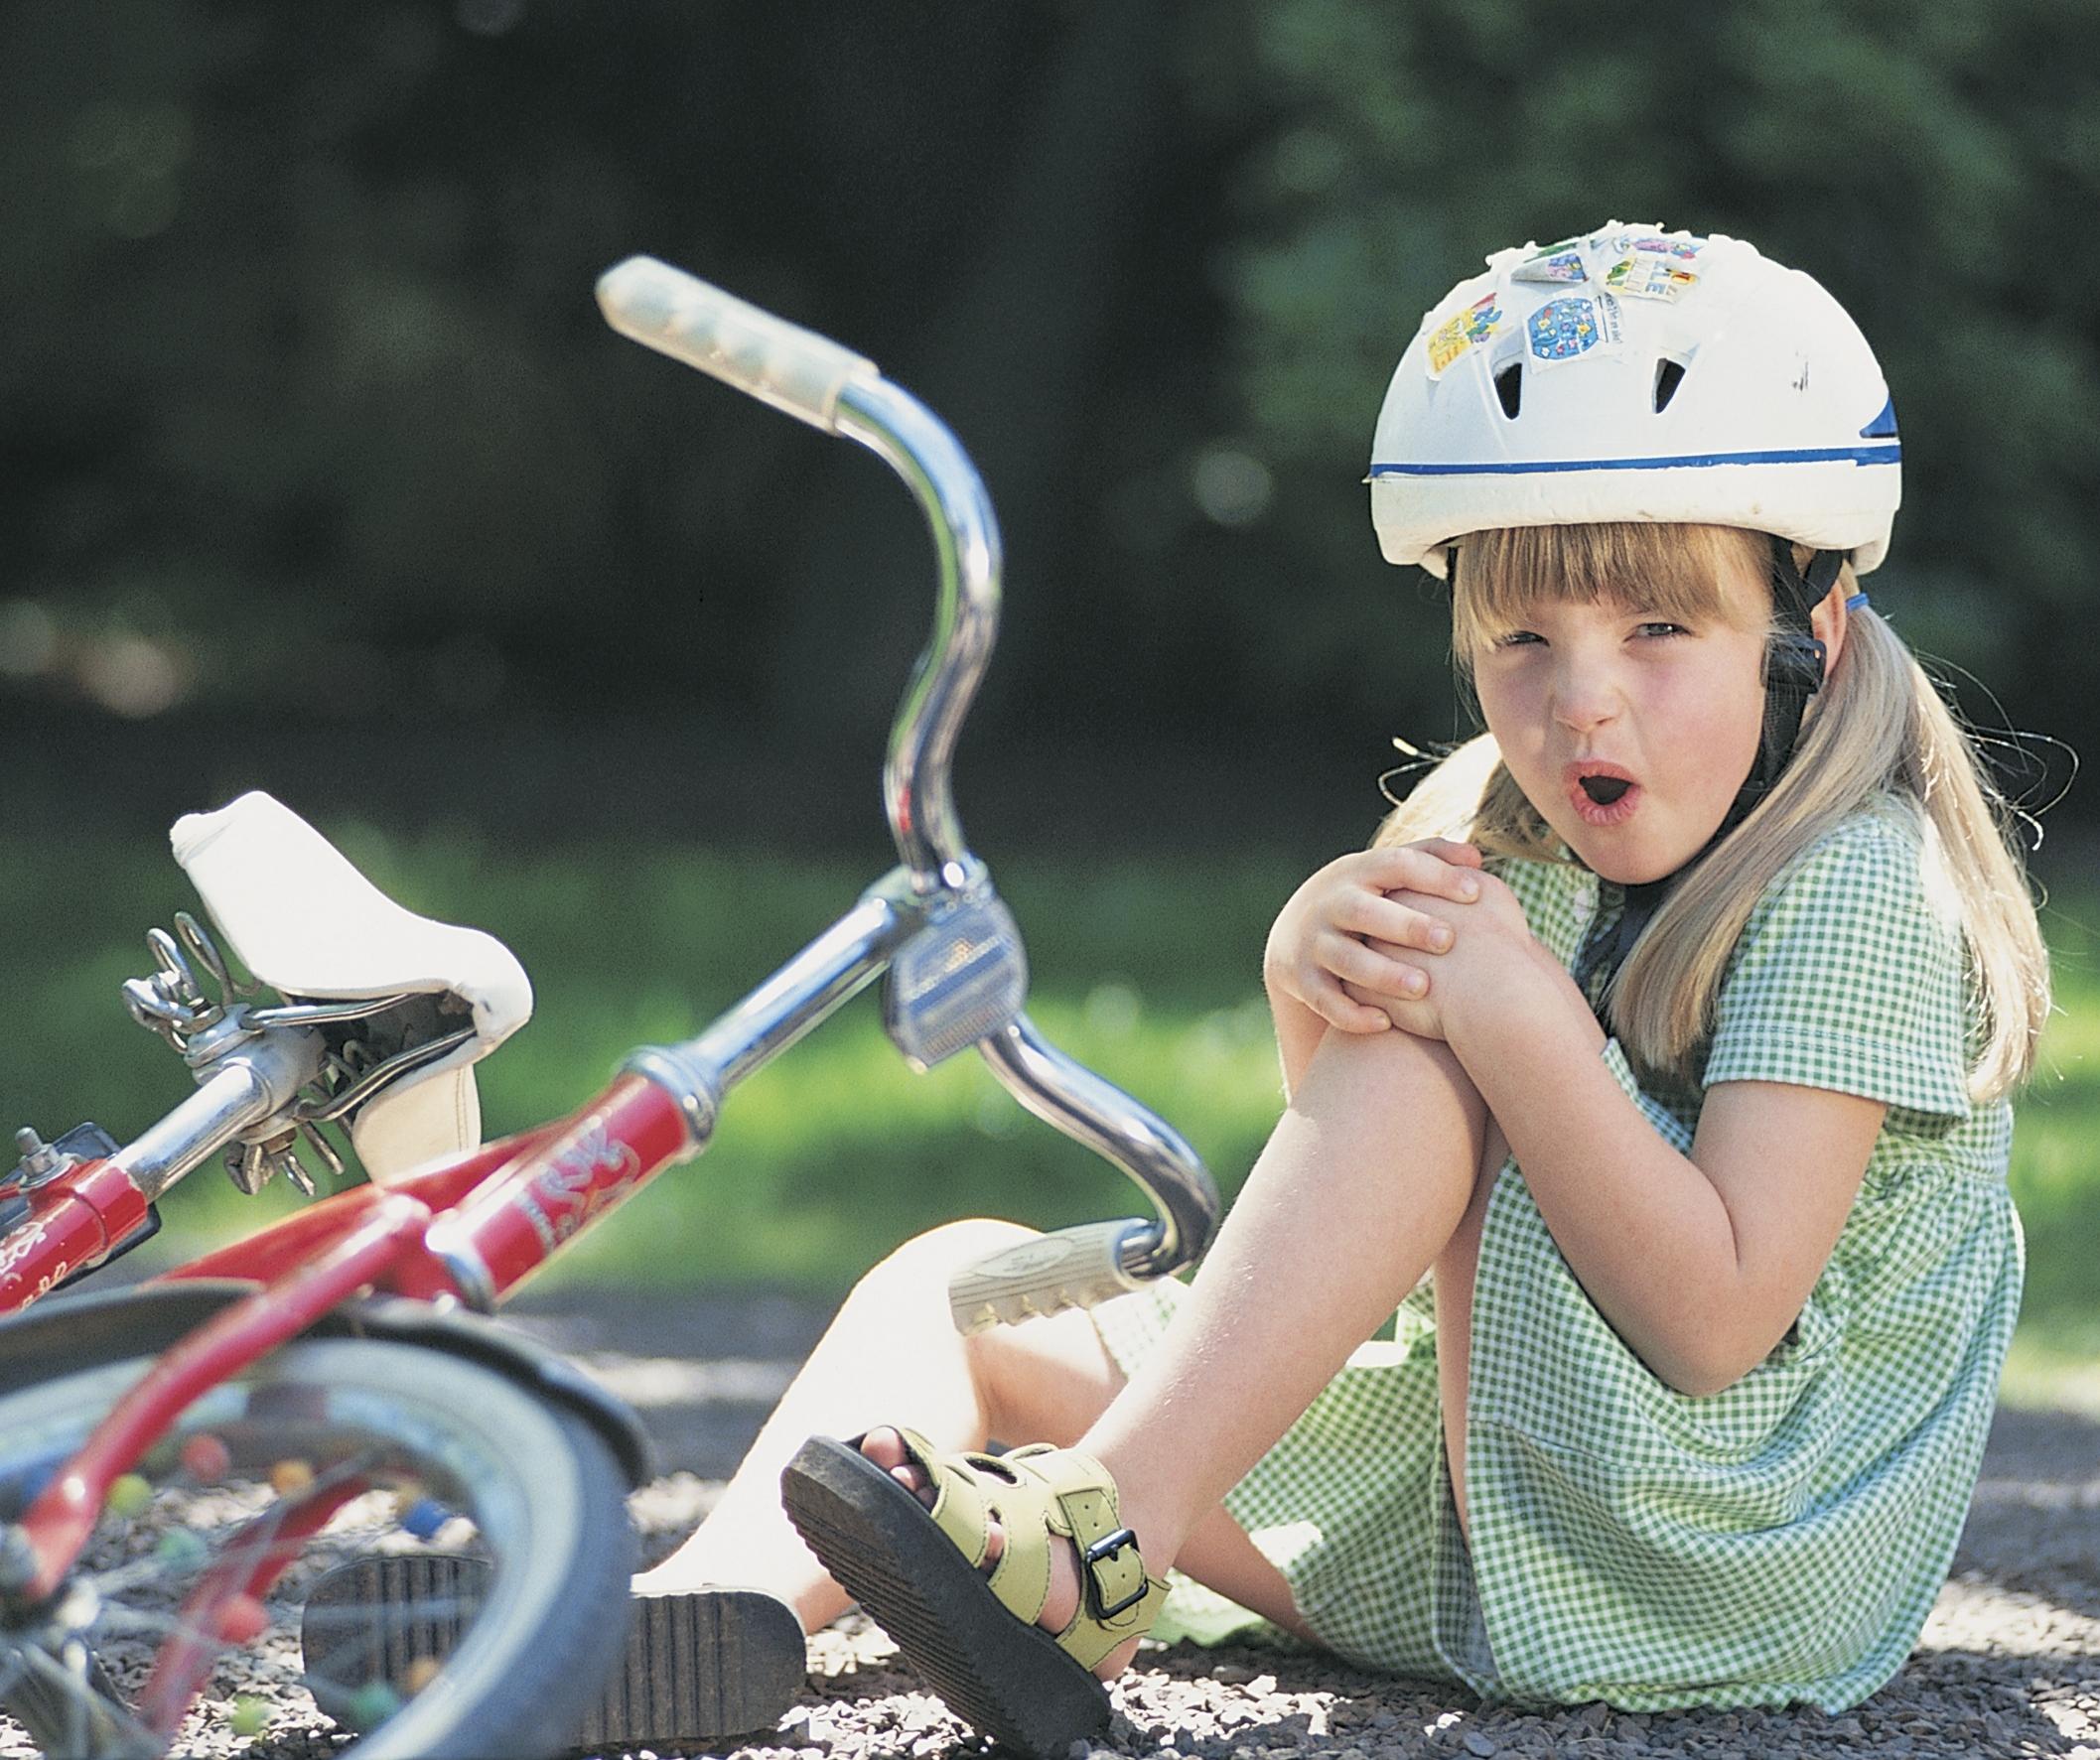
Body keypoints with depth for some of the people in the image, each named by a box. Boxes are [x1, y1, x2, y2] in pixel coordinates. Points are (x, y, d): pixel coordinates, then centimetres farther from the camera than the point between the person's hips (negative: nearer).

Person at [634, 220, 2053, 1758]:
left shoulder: (1855, 887, -13)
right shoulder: (1508, 832, 10)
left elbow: (1715, 1320, -23)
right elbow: (1358, 1200, 4)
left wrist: (1511, 1009, -29)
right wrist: (1314, 971, -16)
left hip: (1749, 1560, -8)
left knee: (1446, 1051, -25)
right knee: (961, 1285, 1)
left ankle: (1101, 1536, -30)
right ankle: (727, 1604, -28)